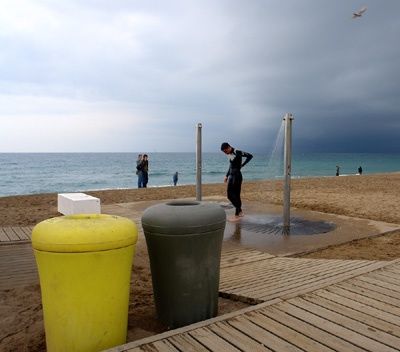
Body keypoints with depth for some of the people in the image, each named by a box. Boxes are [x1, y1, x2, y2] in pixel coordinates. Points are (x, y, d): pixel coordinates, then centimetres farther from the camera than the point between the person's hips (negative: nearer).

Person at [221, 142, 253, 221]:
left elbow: (250, 156, -14)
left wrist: (242, 165, -11)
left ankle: (237, 215, 5)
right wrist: (226, 176, 18)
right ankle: (239, 211, 25)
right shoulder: (229, 154, 11)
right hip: (231, 176, 9)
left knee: (236, 195, -4)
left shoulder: (237, 152, -14)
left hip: (237, 176, -9)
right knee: (230, 195, 11)